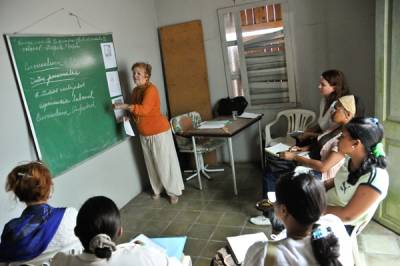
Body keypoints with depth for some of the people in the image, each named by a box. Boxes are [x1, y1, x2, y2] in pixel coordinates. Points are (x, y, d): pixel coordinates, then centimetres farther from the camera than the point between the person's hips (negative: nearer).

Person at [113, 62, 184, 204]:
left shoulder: (151, 89, -19)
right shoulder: (135, 90, 7)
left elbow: (144, 109, -33)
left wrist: (124, 106, -32)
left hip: (159, 131, -8)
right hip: (144, 134, 8)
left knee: (165, 162, 1)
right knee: (151, 163, 16)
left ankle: (174, 191, 15)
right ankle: (157, 189, 31)